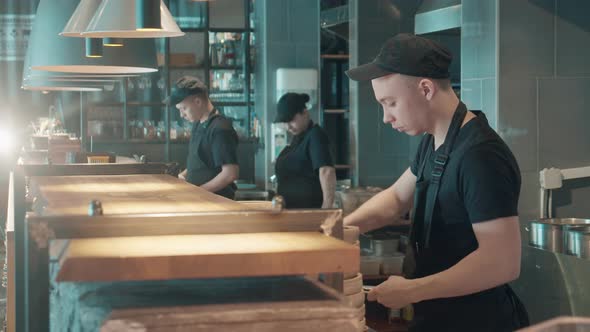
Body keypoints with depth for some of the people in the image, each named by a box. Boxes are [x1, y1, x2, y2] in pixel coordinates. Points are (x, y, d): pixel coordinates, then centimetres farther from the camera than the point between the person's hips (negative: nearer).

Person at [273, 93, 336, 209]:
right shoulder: (298, 136, 16)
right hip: (291, 207, 9)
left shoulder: (315, 136, -14)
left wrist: (327, 205, -33)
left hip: (309, 208, -9)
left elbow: (327, 172, -26)